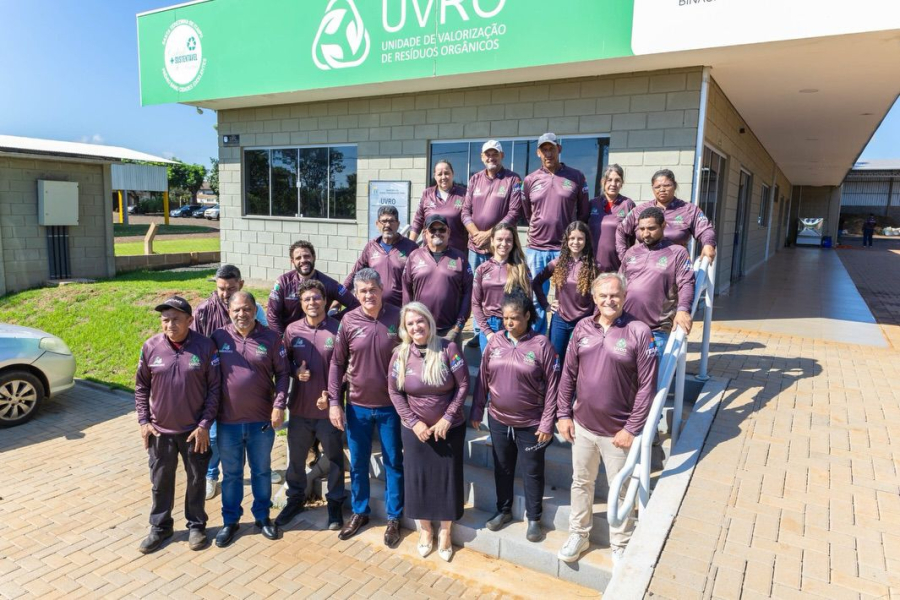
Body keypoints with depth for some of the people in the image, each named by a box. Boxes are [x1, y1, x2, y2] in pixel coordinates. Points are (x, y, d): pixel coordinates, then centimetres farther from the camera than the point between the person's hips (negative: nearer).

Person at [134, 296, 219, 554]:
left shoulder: (205, 347, -13)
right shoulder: (151, 347, -5)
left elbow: (214, 388, -8)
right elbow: (141, 387, 5)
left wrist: (205, 424, -10)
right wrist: (143, 421, 0)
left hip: (195, 430, -2)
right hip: (160, 430, 2)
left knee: (196, 480, 13)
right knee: (161, 481, 15)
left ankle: (196, 525, 32)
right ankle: (160, 527, 34)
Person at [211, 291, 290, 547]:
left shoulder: (271, 338, -5)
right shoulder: (218, 338, -3)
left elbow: (283, 374, -1)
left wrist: (279, 405, -11)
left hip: (262, 420, 0)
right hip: (228, 421, 1)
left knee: (262, 471, 15)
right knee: (231, 473, 15)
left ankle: (262, 516, 33)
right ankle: (230, 521, 32)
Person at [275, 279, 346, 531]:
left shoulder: (338, 329, -10)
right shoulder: (292, 330, -1)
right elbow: (284, 361, 11)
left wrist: (332, 394, -14)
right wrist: (296, 370, -10)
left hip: (328, 407, -3)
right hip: (299, 406, 3)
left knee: (335, 458, 11)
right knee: (295, 457, 17)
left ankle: (335, 503, 30)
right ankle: (295, 499, 39)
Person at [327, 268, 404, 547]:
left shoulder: (398, 318, -10)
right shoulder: (348, 321, -7)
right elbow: (337, 363, 0)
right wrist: (334, 402, -4)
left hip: (390, 405, -1)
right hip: (357, 405, 2)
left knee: (393, 463, 12)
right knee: (358, 463, 16)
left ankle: (394, 518, 28)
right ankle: (359, 512, 37)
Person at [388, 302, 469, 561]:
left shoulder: (448, 348, -13)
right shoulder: (400, 354, -6)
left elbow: (463, 385, -10)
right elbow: (394, 391, -1)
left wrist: (448, 418, -14)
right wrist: (413, 422, -9)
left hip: (450, 428, -1)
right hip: (415, 429, 2)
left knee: (447, 479, 8)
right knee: (417, 479, 10)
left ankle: (445, 532, 28)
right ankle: (425, 530, 32)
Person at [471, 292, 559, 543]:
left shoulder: (541, 344, -13)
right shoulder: (495, 342, -2)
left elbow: (551, 386, -11)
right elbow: (483, 379, 4)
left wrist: (547, 423, -12)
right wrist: (476, 412, 6)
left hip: (531, 424, -3)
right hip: (498, 421, 4)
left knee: (532, 472, 12)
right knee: (502, 469, 20)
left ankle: (534, 518, 31)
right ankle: (504, 510, 40)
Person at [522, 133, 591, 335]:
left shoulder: (576, 177, 2)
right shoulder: (530, 180, 6)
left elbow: (584, 213, 9)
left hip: (566, 249, -1)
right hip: (536, 250, 2)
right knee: (536, 299, 6)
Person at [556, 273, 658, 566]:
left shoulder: (639, 332, -14)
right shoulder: (583, 328, -1)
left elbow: (647, 385, -13)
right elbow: (568, 374, 6)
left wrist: (632, 428, -13)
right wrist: (563, 414, 3)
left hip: (617, 431, -4)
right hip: (582, 425, 4)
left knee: (620, 491, 13)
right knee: (581, 482, 20)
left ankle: (620, 546, 35)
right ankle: (578, 534, 41)